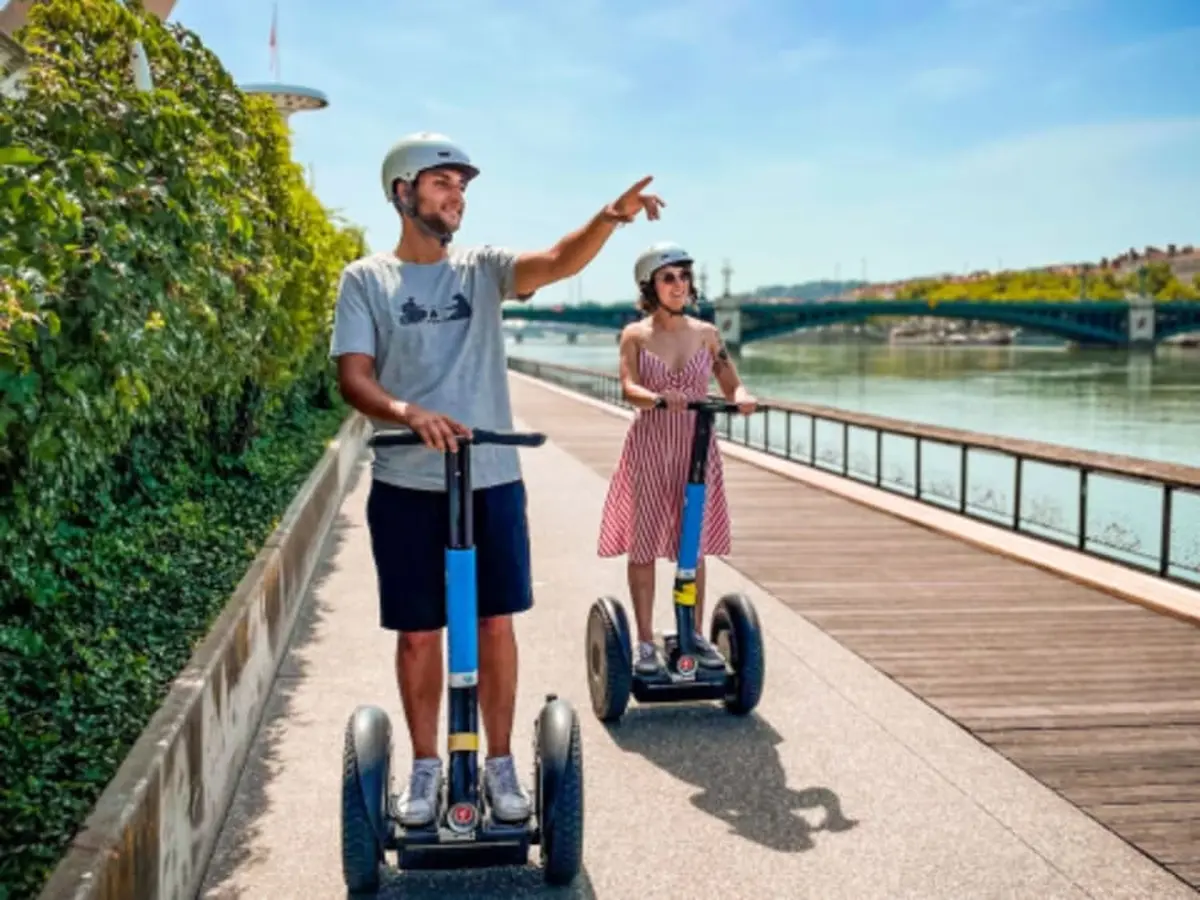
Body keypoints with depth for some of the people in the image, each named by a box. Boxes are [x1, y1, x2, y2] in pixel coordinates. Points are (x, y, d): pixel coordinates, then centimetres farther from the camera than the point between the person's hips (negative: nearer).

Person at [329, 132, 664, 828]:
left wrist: (611, 218, -32)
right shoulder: (366, 279, 1)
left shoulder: (483, 268, 6)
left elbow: (559, 262, -12)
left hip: (492, 480, 2)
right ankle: (427, 768, 26)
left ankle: (501, 764, 24)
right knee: (418, 633, 8)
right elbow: (353, 377, -9)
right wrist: (408, 413, -29)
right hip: (406, 486, -1)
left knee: (496, 623, 8)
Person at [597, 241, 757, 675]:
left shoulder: (706, 333, 5)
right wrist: (659, 399, -35)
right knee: (644, 544, 1)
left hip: (696, 447, 2)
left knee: (694, 545, 8)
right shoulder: (635, 335, -1)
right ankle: (646, 641, 11)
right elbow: (629, 387, -14)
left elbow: (732, 383, 3)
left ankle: (695, 635, 20)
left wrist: (741, 396, -21)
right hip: (649, 447, -2)